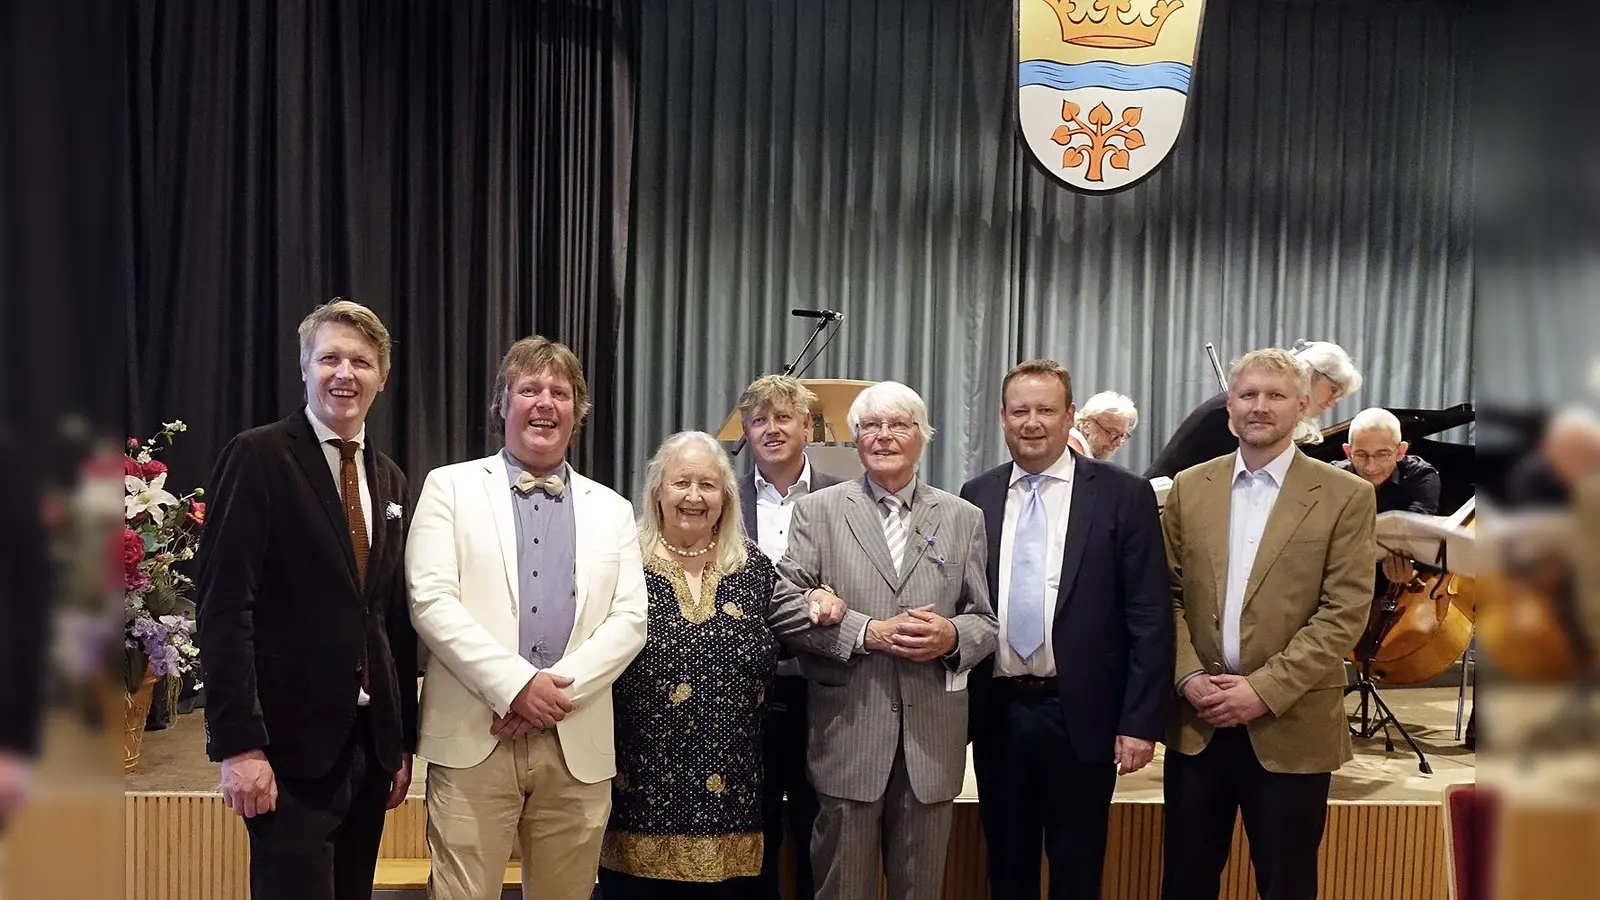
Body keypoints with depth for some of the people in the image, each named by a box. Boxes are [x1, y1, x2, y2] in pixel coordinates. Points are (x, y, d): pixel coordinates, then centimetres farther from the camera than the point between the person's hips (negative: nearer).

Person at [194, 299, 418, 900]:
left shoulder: (389, 480, 13)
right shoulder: (258, 457, -7)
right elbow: (222, 607, -13)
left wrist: (403, 740, 13)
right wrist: (238, 744, -18)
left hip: (370, 740, 6)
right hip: (290, 744, -6)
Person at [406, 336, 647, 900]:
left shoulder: (612, 510, 13)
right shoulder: (450, 487, 6)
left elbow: (630, 619, 4)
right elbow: (430, 600, -6)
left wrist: (560, 690, -11)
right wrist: (516, 684, -15)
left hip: (577, 745, 3)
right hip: (473, 737, -2)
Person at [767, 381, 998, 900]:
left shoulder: (963, 518, 9)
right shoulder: (817, 511, 3)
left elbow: (986, 619, 8)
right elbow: (786, 607, -5)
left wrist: (952, 635, -14)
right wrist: (868, 632, -15)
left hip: (933, 738, 2)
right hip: (847, 735, -2)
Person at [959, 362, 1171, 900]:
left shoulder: (1123, 495, -4)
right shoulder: (977, 497, 5)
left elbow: (1150, 618, -6)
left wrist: (1141, 720, -10)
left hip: (1081, 717, -3)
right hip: (996, 714, 3)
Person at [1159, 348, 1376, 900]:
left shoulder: (1345, 496, -4)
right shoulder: (1190, 487, 6)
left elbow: (1344, 613, -9)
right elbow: (1168, 594, 6)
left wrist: (1265, 689, -15)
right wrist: (1188, 677, -8)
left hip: (1290, 727, -2)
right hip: (1198, 721, 3)